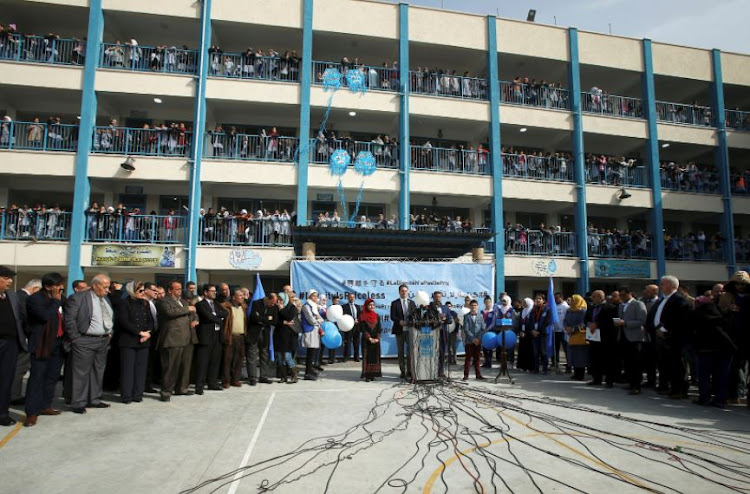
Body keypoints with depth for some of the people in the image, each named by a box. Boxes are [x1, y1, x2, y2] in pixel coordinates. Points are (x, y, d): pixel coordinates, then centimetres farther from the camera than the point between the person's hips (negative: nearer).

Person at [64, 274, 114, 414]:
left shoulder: (106, 299, 13)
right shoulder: (78, 298, -10)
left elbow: (112, 318, 22)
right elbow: (69, 320, -12)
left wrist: (110, 333, 11)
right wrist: (76, 338, -12)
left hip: (104, 341, 7)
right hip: (85, 342, -7)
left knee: (98, 372, 13)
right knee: (81, 373, 0)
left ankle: (94, 400, 23)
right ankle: (78, 403, 9)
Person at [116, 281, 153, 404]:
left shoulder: (145, 303, 12)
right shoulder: (124, 304, -3)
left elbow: (150, 320, 11)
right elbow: (124, 322, -11)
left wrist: (148, 332, -7)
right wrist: (140, 332, -14)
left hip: (143, 341, 4)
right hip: (128, 341, -4)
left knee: (141, 368, 4)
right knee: (127, 368, -1)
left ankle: (138, 394, 11)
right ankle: (126, 395, 7)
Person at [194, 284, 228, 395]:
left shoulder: (216, 304, 20)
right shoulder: (200, 304, -4)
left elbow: (225, 313, 6)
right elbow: (208, 316, -16)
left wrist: (215, 314, -9)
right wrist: (219, 319, -2)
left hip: (217, 336, 7)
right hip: (206, 336, -7)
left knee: (215, 361, 10)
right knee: (202, 362, -4)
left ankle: (212, 383, 19)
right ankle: (199, 385, 0)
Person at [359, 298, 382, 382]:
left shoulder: (376, 316, 9)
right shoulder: (362, 316, -1)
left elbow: (379, 328, 4)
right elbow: (363, 329, -8)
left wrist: (377, 338, -10)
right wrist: (370, 338, -15)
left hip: (376, 340, 3)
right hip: (366, 340, -3)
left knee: (375, 357, 2)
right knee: (367, 357, -3)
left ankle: (373, 374, 9)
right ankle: (367, 375, 1)